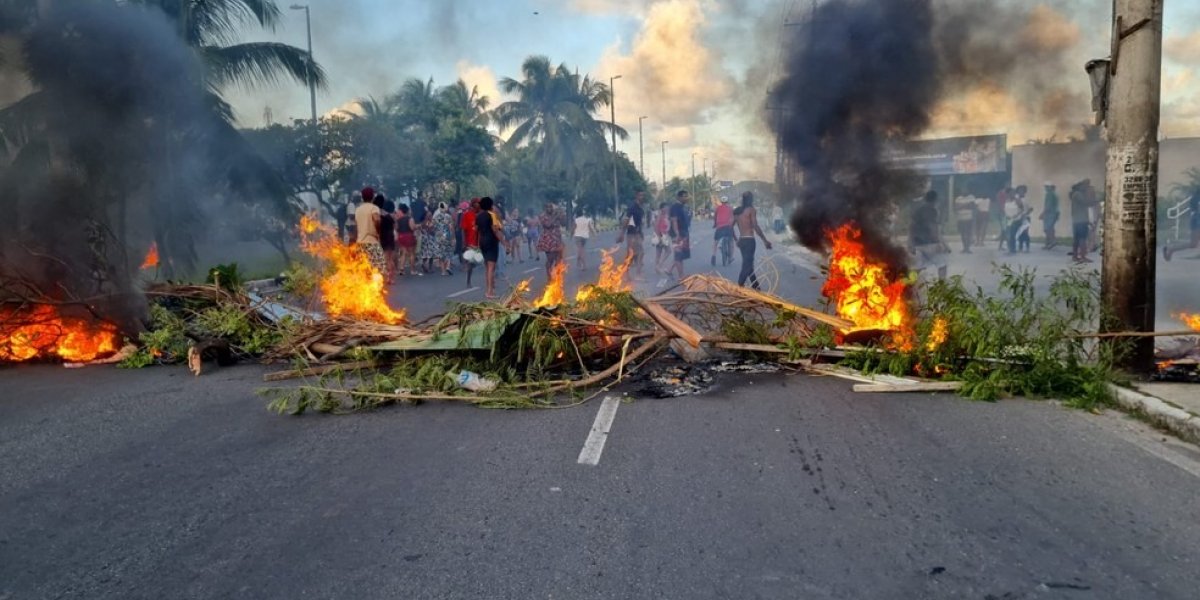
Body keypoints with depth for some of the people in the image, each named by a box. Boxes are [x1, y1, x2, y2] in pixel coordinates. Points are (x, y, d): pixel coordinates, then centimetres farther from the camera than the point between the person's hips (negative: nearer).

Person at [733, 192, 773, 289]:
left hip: (741, 240, 7)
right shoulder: (751, 210, -7)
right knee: (747, 266, -7)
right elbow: (756, 227, -15)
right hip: (749, 240, -7)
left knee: (748, 264, 16)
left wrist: (736, 240, 22)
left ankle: (756, 288, 26)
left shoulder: (737, 211, 11)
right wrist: (765, 240, -11)